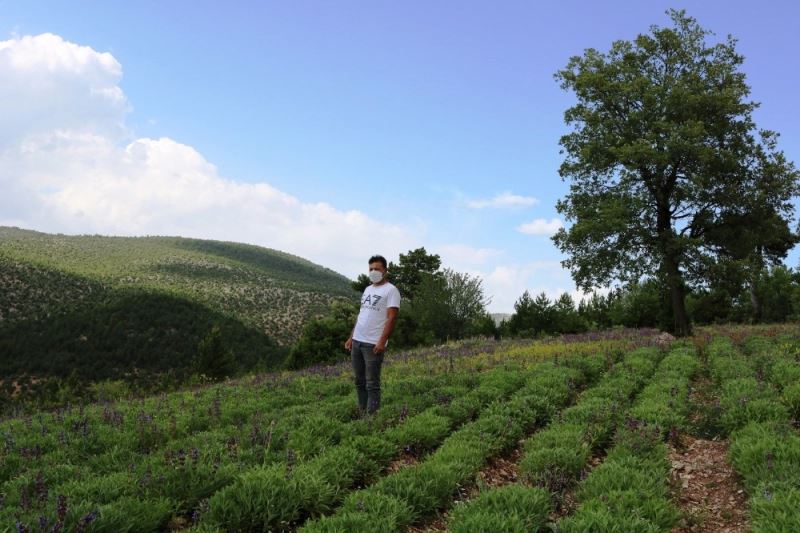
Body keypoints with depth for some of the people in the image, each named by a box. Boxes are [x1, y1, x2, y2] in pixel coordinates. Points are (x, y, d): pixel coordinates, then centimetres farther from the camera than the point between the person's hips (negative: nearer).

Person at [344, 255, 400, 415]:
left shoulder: (391, 290, -6)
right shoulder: (368, 289, 17)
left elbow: (391, 318, -14)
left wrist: (382, 342, -21)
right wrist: (351, 337, 15)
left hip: (373, 344, -7)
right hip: (357, 341, 8)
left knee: (372, 384, -4)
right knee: (359, 382, 11)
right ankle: (362, 413, 19)